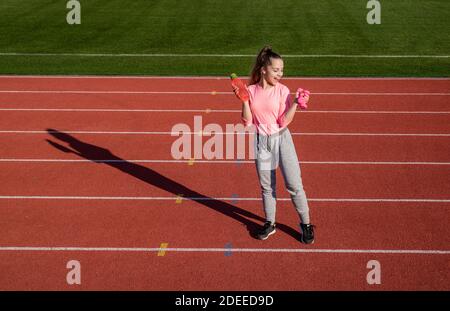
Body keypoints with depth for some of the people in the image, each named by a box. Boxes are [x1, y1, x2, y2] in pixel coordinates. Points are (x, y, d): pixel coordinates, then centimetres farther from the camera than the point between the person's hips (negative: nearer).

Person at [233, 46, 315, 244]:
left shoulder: (282, 90, -8)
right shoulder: (251, 91, -3)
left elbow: (284, 121, -13)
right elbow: (247, 121, -4)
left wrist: (296, 103, -23)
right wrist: (244, 100, -14)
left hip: (281, 139, -2)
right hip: (261, 141, 2)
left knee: (294, 184, -2)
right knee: (266, 186, 14)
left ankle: (305, 224, 12)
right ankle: (270, 223, 30)